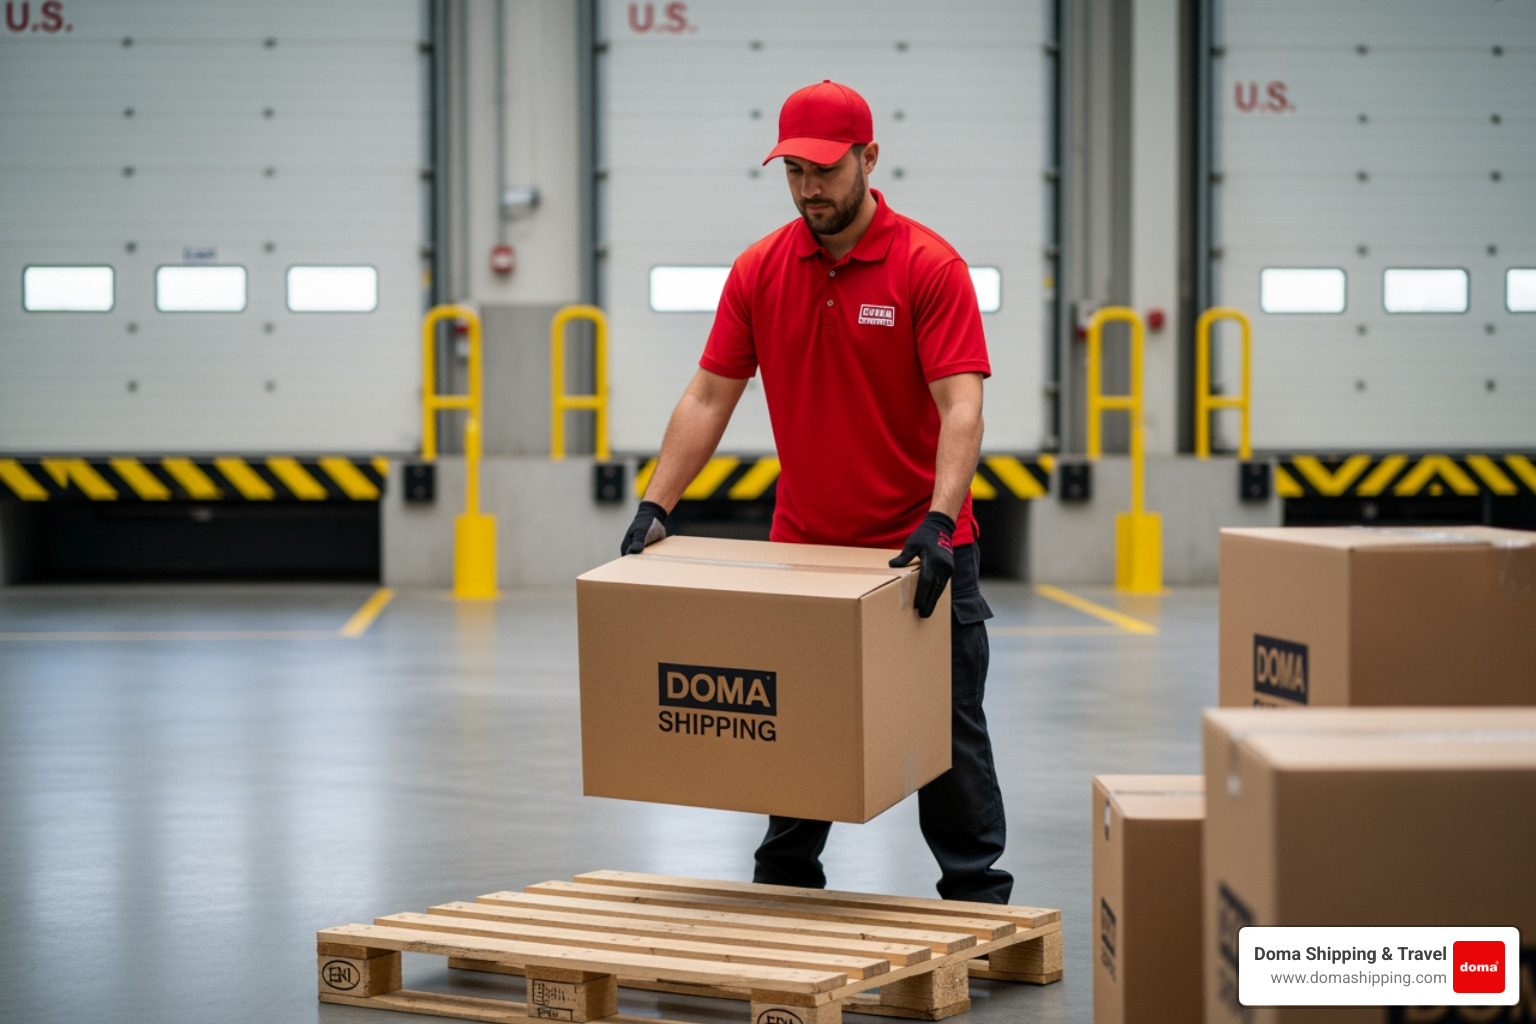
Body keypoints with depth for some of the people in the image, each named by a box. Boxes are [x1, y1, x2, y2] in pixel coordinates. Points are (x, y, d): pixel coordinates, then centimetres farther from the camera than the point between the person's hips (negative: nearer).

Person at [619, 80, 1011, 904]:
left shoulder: (928, 266, -13)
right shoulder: (758, 271, 1)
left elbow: (960, 406, -20)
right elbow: (709, 397, 2)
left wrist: (937, 521, -33)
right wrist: (655, 506, -8)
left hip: (916, 552, -4)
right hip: (803, 549, 4)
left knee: (949, 733, 2)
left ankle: (977, 899, 12)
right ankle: (784, 889, 24)